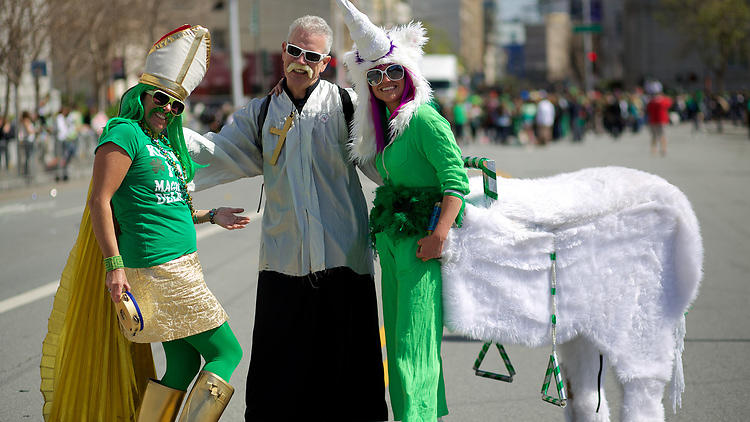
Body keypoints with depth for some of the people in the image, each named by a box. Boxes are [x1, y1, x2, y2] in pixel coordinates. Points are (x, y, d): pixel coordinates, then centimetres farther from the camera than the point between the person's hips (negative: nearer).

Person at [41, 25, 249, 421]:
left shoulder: (165, 143, 18)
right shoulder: (125, 133, -9)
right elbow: (99, 201, -16)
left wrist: (211, 216, 23)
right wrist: (114, 264, -21)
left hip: (180, 268, 9)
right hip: (157, 270, -9)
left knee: (184, 364, 10)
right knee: (225, 351, -6)